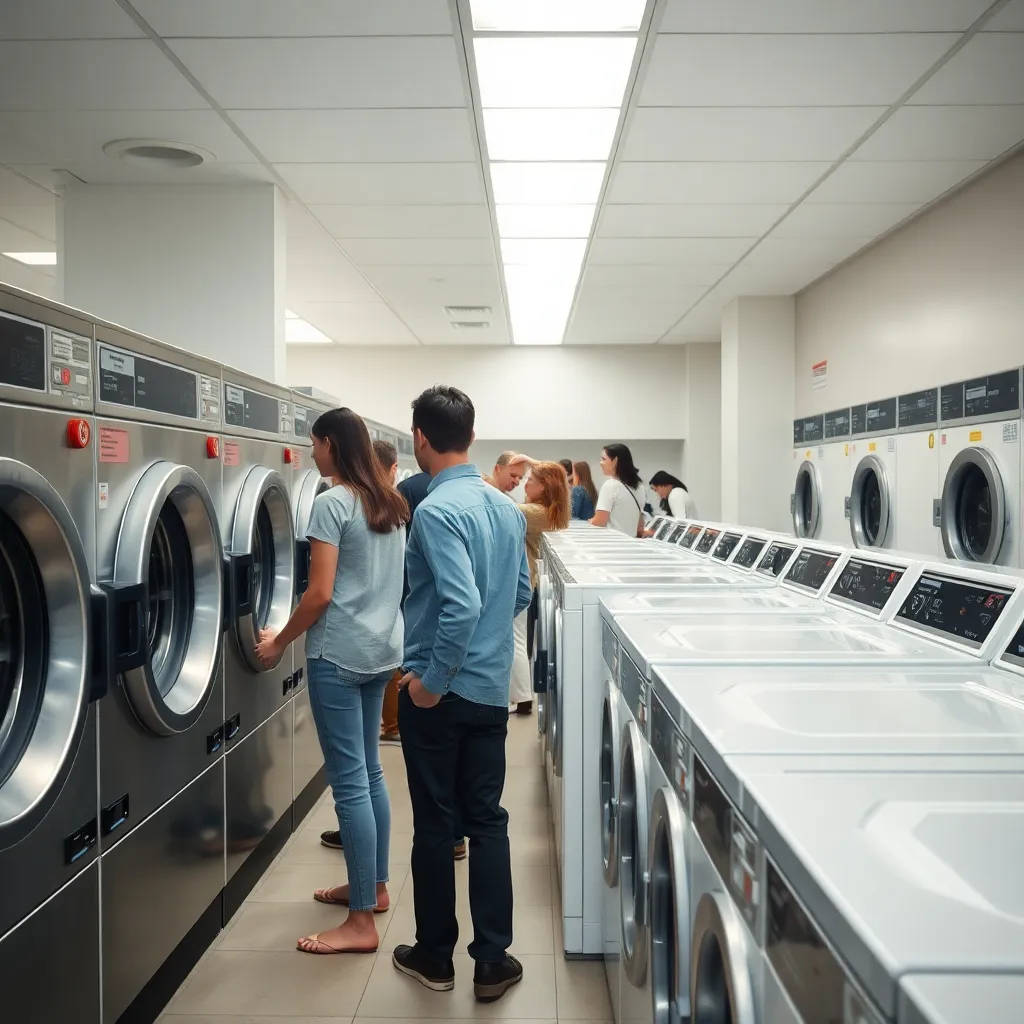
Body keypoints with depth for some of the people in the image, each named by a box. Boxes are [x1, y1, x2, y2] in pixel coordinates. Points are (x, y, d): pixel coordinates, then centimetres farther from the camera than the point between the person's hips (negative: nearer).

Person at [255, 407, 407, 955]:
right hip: (382, 648, 9)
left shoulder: (330, 504, -14)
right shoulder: (391, 503, 10)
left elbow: (319, 594, -17)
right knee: (369, 771, 18)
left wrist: (279, 643, -4)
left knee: (349, 781, -3)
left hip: (339, 653, -8)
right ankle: (374, 886, 30)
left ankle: (361, 922, 4)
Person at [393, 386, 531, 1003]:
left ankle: (435, 958, 24)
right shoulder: (507, 507, 5)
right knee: (488, 820, 12)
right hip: (493, 689, 6)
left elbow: (462, 606, -28)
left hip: (439, 693, -6)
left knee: (434, 824, 8)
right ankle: (494, 962, 19)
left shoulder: (436, 511, -18)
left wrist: (432, 679, -18)